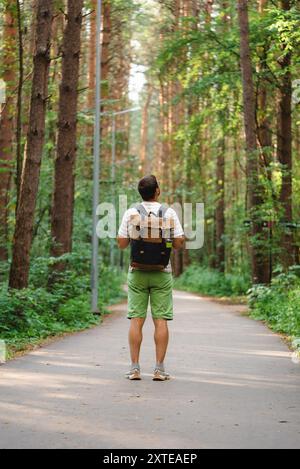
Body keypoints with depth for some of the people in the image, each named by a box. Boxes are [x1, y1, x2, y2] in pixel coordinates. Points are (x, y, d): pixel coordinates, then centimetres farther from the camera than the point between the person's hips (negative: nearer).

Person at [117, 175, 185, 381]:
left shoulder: (131, 213, 0)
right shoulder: (169, 213, -3)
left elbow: (122, 244, 1)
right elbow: (179, 244, -4)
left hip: (137, 272, 1)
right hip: (161, 272, -1)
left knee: (136, 320, 3)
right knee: (161, 320, 1)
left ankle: (135, 368, 3)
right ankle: (160, 369, 1)